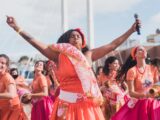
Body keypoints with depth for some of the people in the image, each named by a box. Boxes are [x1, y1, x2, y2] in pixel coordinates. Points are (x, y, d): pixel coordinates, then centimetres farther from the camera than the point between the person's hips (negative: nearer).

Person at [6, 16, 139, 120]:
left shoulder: (89, 55, 9)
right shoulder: (60, 56, 2)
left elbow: (112, 45, 12)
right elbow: (38, 44, -4)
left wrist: (132, 30, 13)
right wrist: (18, 28, -10)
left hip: (87, 105, 3)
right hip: (67, 104, -2)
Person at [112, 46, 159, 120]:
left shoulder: (152, 69, 4)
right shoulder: (132, 71, -8)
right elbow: (131, 93, -14)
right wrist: (146, 95, -28)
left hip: (152, 103, 4)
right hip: (138, 104, -3)